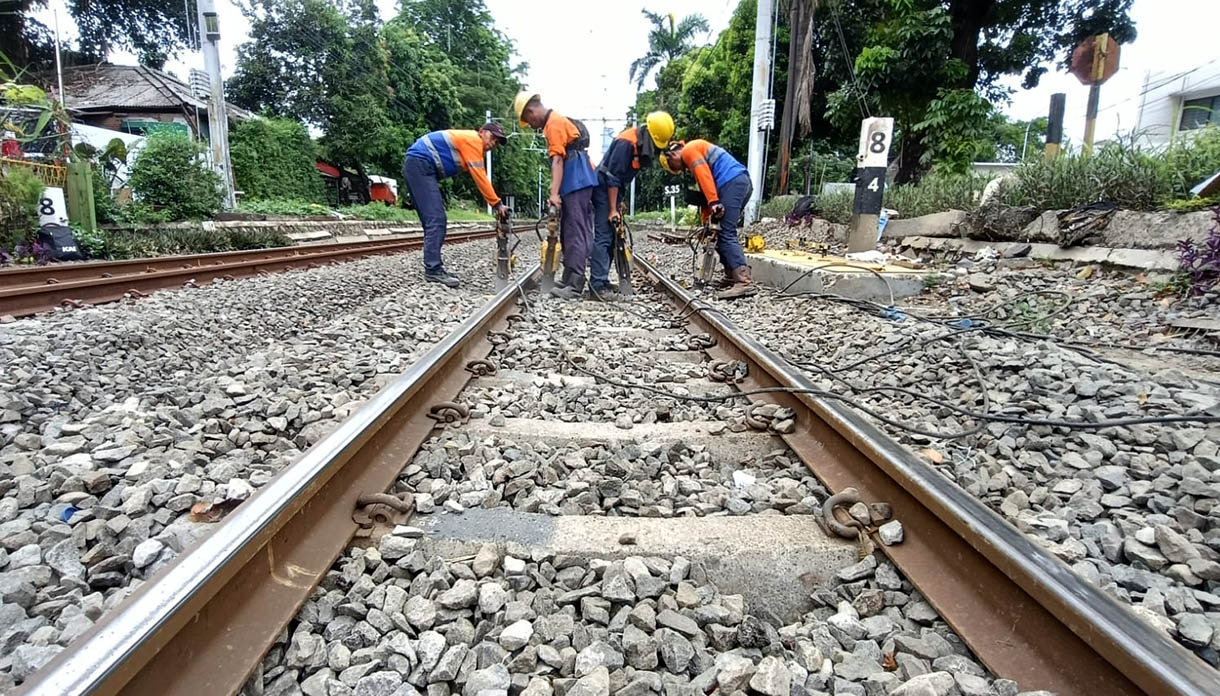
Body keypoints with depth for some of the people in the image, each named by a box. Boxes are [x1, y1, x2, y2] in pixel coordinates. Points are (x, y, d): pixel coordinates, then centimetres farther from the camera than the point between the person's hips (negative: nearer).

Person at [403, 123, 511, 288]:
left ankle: (434, 267, 9)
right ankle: (433, 270, -17)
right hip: (419, 164, -11)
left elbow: (480, 178, 19)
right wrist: (497, 204, -9)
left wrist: (495, 204, 13)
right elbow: (480, 178, -12)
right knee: (436, 220, -15)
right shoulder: (473, 139, -8)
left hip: (417, 166, 11)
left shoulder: (470, 145, 22)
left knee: (434, 220, 9)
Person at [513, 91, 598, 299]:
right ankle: (569, 279, 18)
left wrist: (554, 193, -25)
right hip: (579, 182, 10)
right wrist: (557, 192, 18)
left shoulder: (554, 123, -8)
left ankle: (574, 287, -14)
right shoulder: (558, 120, 22)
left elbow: (557, 160, -19)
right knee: (569, 233, 12)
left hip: (577, 182, -10)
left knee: (575, 234, -13)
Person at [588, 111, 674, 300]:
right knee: (603, 236, -15)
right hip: (604, 187, -10)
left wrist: (617, 204, 16)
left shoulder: (641, 143, 7)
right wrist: (612, 210, -22)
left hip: (614, 188, 10)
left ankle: (601, 281, 12)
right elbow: (612, 177, -22)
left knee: (611, 237, 8)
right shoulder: (626, 142, -21)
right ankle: (598, 284, -18)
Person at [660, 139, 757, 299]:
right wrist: (707, 219, 20)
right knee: (724, 233, 14)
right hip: (743, 182, 10)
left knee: (727, 235, -15)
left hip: (732, 183, -10)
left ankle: (744, 283, -25)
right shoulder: (695, 157, 32)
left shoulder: (688, 150, 4)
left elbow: (704, 174, -12)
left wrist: (714, 202, -18)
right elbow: (704, 189, 26)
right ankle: (732, 276, 14)